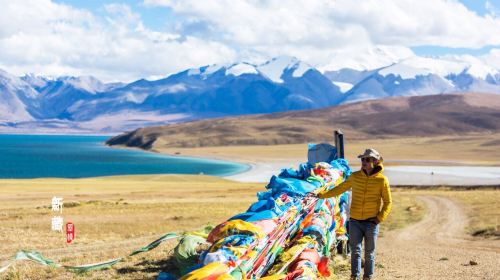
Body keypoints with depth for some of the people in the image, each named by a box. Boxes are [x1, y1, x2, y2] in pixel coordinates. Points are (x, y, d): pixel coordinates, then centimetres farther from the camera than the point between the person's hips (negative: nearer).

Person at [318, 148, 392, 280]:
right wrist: (322, 195, 11)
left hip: (371, 222, -1)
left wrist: (380, 218, -10)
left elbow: (388, 202, 1)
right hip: (355, 221, 1)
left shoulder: (382, 180, -6)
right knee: (355, 250, -3)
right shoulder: (355, 176, 1)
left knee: (369, 253, 8)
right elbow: (340, 188, 13)